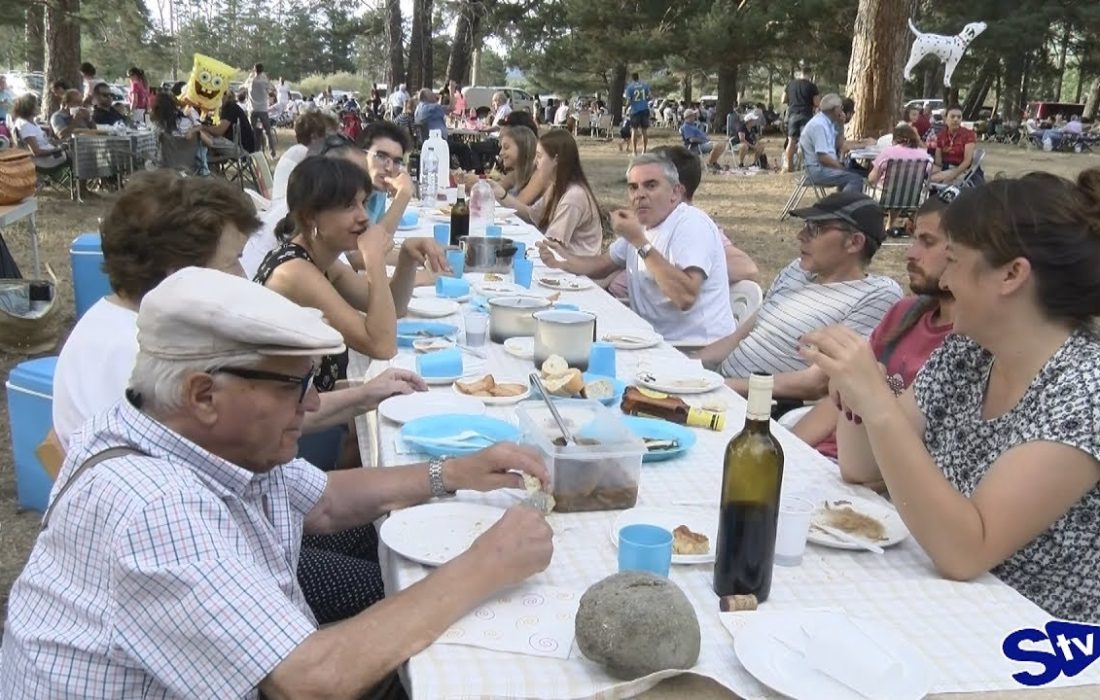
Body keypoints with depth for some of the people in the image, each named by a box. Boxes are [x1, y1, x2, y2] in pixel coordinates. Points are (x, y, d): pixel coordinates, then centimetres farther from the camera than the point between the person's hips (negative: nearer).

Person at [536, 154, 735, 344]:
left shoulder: (692, 224, -17)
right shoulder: (642, 225, 12)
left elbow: (685, 297, -30)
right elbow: (603, 264, 23)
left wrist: (639, 242, -26)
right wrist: (563, 261, 4)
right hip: (656, 339, 8)